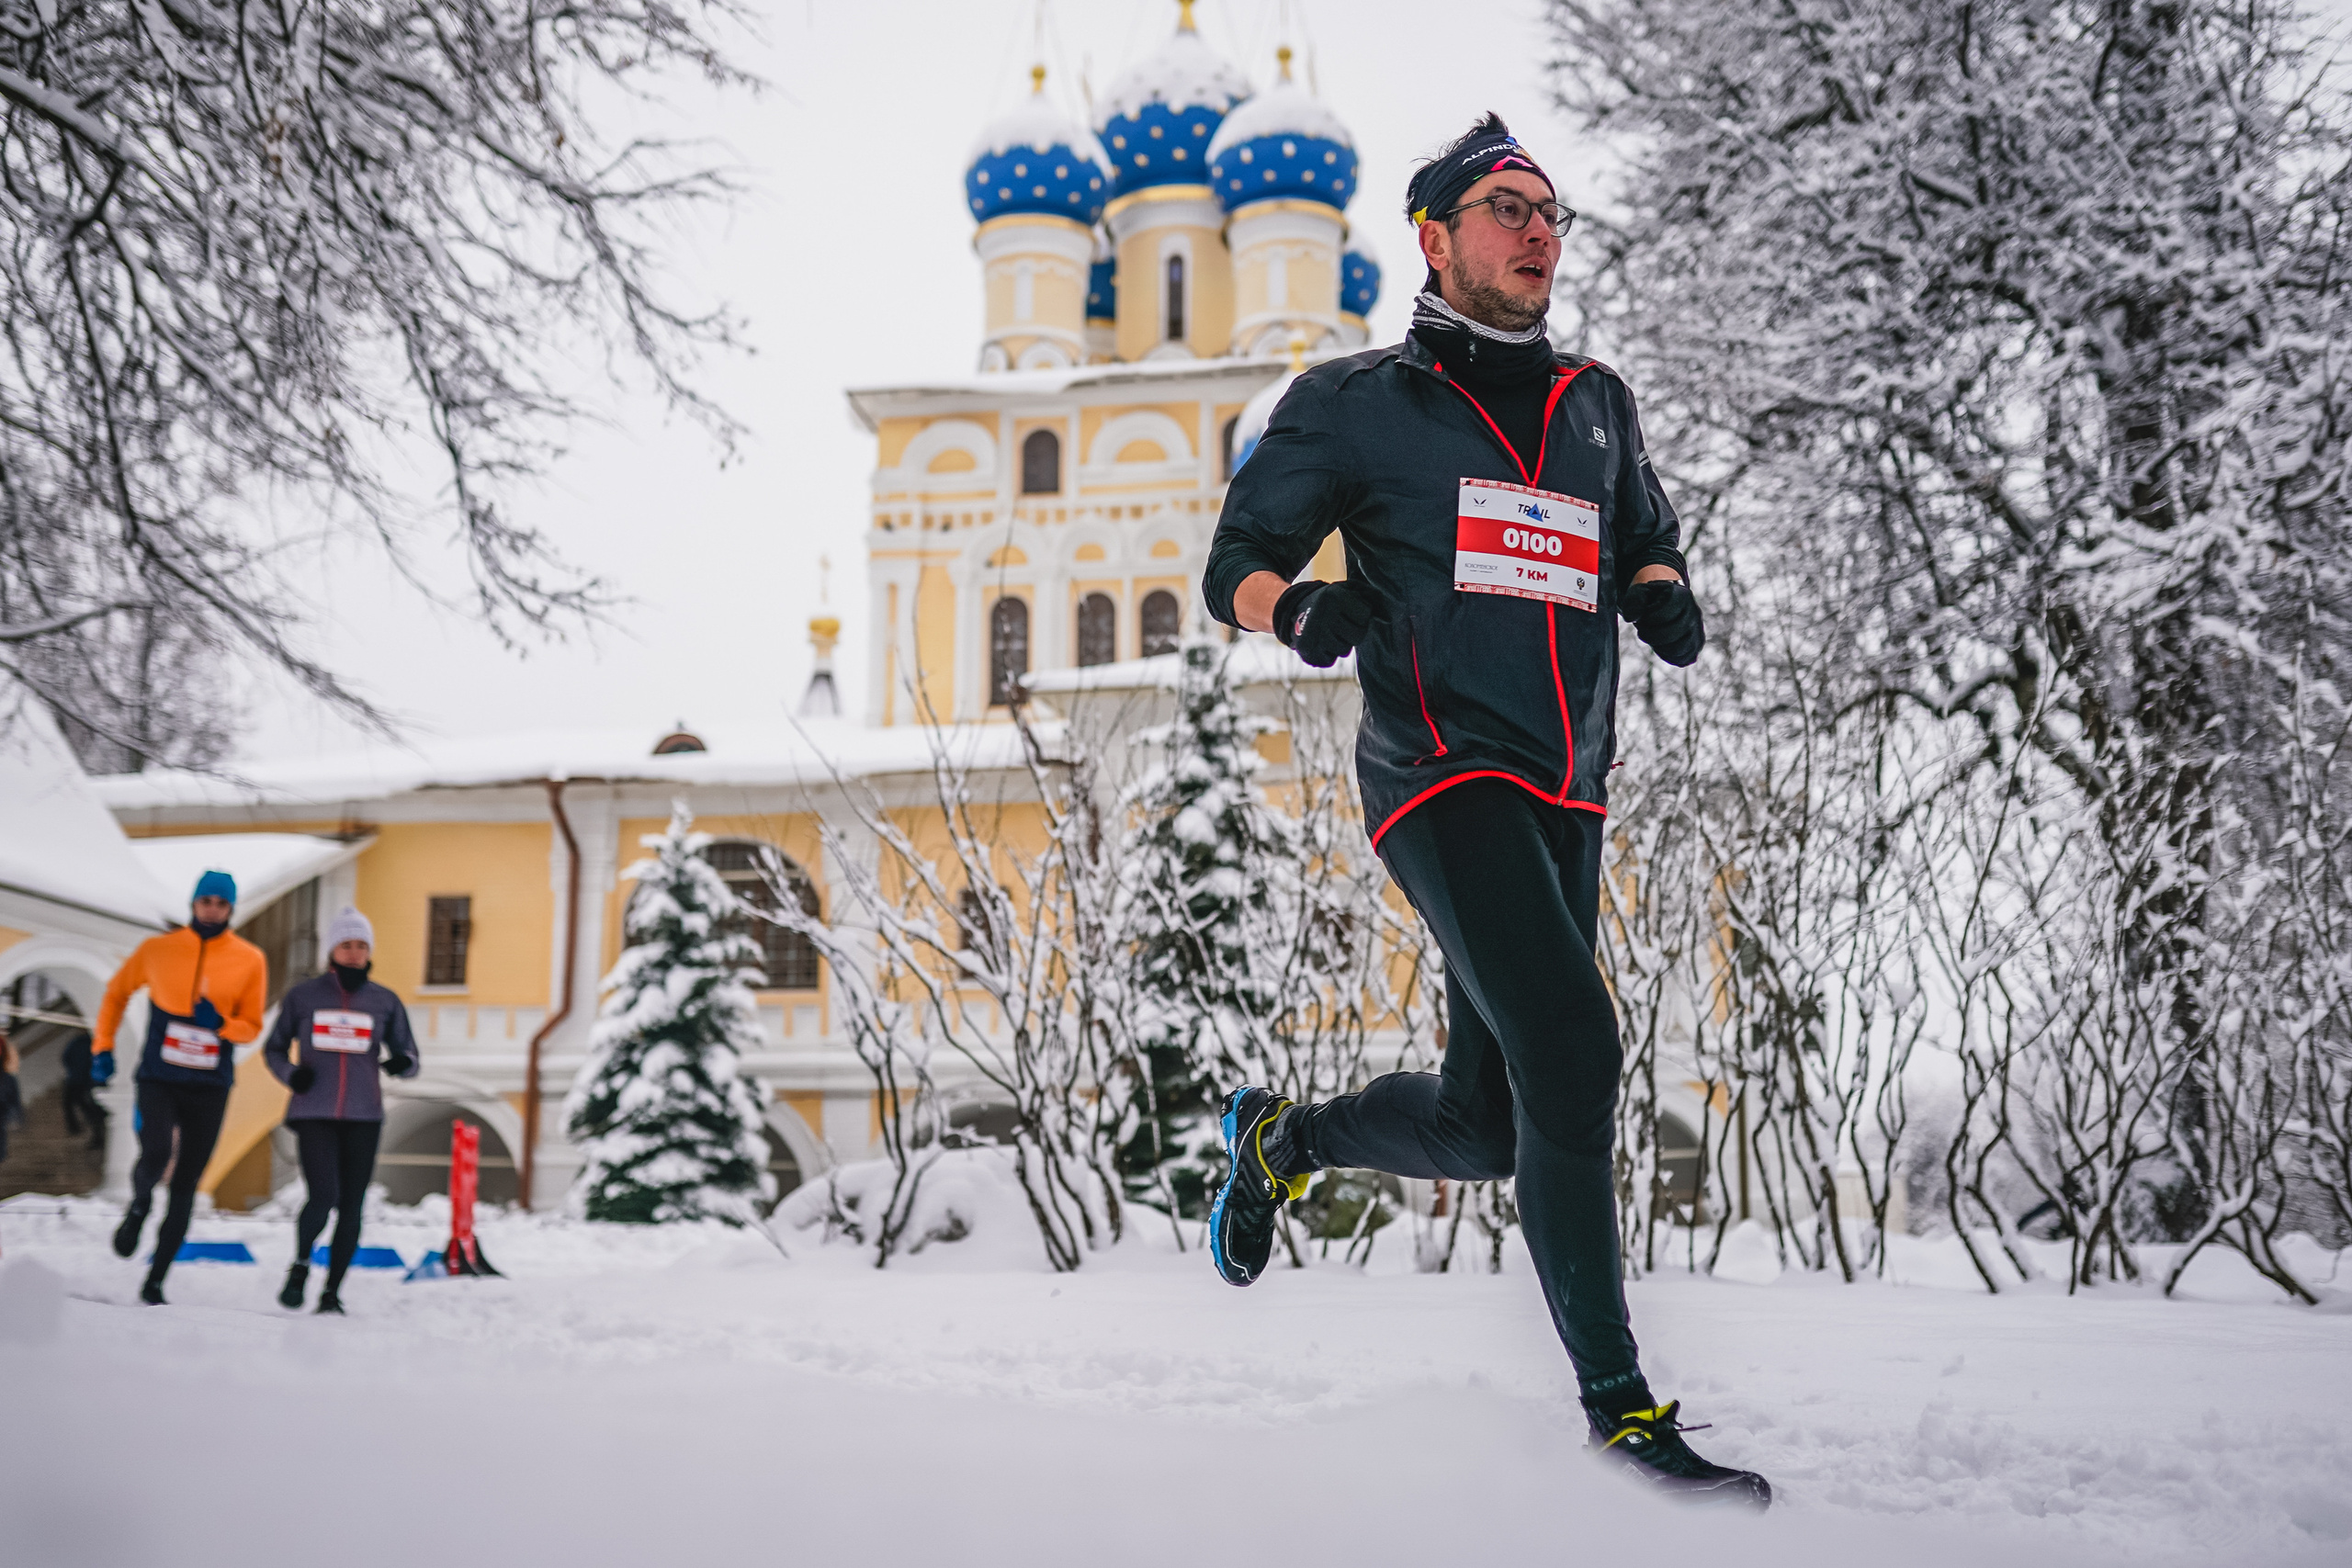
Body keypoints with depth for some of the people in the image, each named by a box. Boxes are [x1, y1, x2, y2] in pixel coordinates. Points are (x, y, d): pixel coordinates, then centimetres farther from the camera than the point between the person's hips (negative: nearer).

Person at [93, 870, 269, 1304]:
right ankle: (138, 1208, 11)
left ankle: (155, 1280, 14)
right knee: (156, 1154, -23)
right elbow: (117, 993, 17)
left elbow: (252, 1025, 6)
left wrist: (220, 1023, -15)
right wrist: (102, 1047, 11)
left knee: (185, 1187, 3)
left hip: (211, 1088, 1)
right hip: (158, 1078, -1)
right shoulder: (157, 949, 1)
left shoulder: (250, 960, 0)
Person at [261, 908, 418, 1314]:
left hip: (363, 1116, 1)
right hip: (313, 1113, -1)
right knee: (322, 1197, -17)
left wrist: (400, 1063, -14)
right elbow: (273, 1048, 14)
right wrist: (291, 1074, -6)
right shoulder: (303, 996, 5)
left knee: (350, 1207, 1)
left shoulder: (386, 1002, 7)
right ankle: (300, 1265, 7)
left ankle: (332, 1292, 14)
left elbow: (410, 1060, 10)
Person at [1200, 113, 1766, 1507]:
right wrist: (1299, 605, -17)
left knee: (1486, 1125, 7)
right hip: (1443, 773, -6)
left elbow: (1647, 541, 29)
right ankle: (1618, 1399, -7)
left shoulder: (1597, 405, 18)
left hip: (1569, 797, 6)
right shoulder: (1356, 403, 5)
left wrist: (1663, 596, 5)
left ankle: (1282, 1134, 37)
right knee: (1571, 1049, -21)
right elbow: (1236, 566, 6)